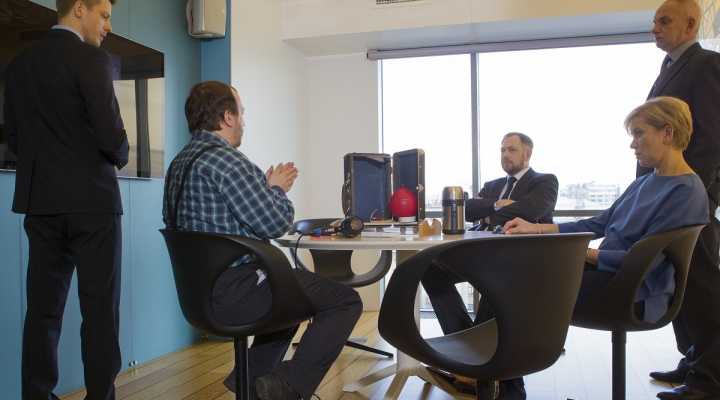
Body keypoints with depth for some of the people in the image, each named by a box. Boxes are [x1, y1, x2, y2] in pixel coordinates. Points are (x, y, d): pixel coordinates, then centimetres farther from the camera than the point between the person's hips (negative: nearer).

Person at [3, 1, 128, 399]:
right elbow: (111, 134, -16)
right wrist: (119, 156, 4)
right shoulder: (91, 59, -10)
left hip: (40, 200, 6)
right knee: (99, 306, 1)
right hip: (91, 200, -6)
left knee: (43, 305, 10)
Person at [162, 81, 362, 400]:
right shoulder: (226, 159, -18)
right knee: (346, 301, -4)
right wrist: (277, 189, 0)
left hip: (200, 289, 10)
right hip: (235, 292, -10)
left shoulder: (179, 164, 13)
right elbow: (275, 224, -19)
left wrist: (264, 187, 15)